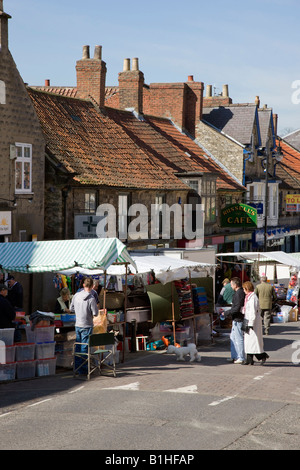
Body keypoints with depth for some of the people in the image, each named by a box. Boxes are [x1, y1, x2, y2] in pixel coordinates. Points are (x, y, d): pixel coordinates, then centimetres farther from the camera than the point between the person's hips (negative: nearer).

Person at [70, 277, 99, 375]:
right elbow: (95, 313, -15)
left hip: (77, 325, 5)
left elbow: (71, 308, 11)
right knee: (85, 347, 0)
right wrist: (96, 307, 5)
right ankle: (83, 369, 2)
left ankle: (77, 366, 23)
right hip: (87, 326, -5)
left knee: (78, 346, 15)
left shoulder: (76, 295, 1)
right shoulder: (91, 298, -16)